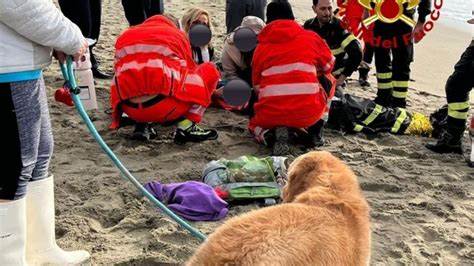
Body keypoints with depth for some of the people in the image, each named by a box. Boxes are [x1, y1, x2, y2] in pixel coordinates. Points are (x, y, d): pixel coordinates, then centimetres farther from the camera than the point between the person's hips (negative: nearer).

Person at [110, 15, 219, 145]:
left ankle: (141, 124, 13)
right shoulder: (177, 34, 16)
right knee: (209, 71, 19)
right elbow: (188, 69, 25)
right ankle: (186, 128, 3)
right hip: (164, 107, -5)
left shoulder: (125, 36, 24)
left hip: (131, 110, 5)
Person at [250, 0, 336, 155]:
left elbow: (257, 87, 14)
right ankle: (315, 131, 18)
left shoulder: (260, 46, 10)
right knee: (327, 79, 29)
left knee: (255, 122, 35)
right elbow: (328, 66, 25)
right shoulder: (311, 37, 9)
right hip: (309, 111, 0)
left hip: (271, 114, 0)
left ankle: (273, 135, 0)